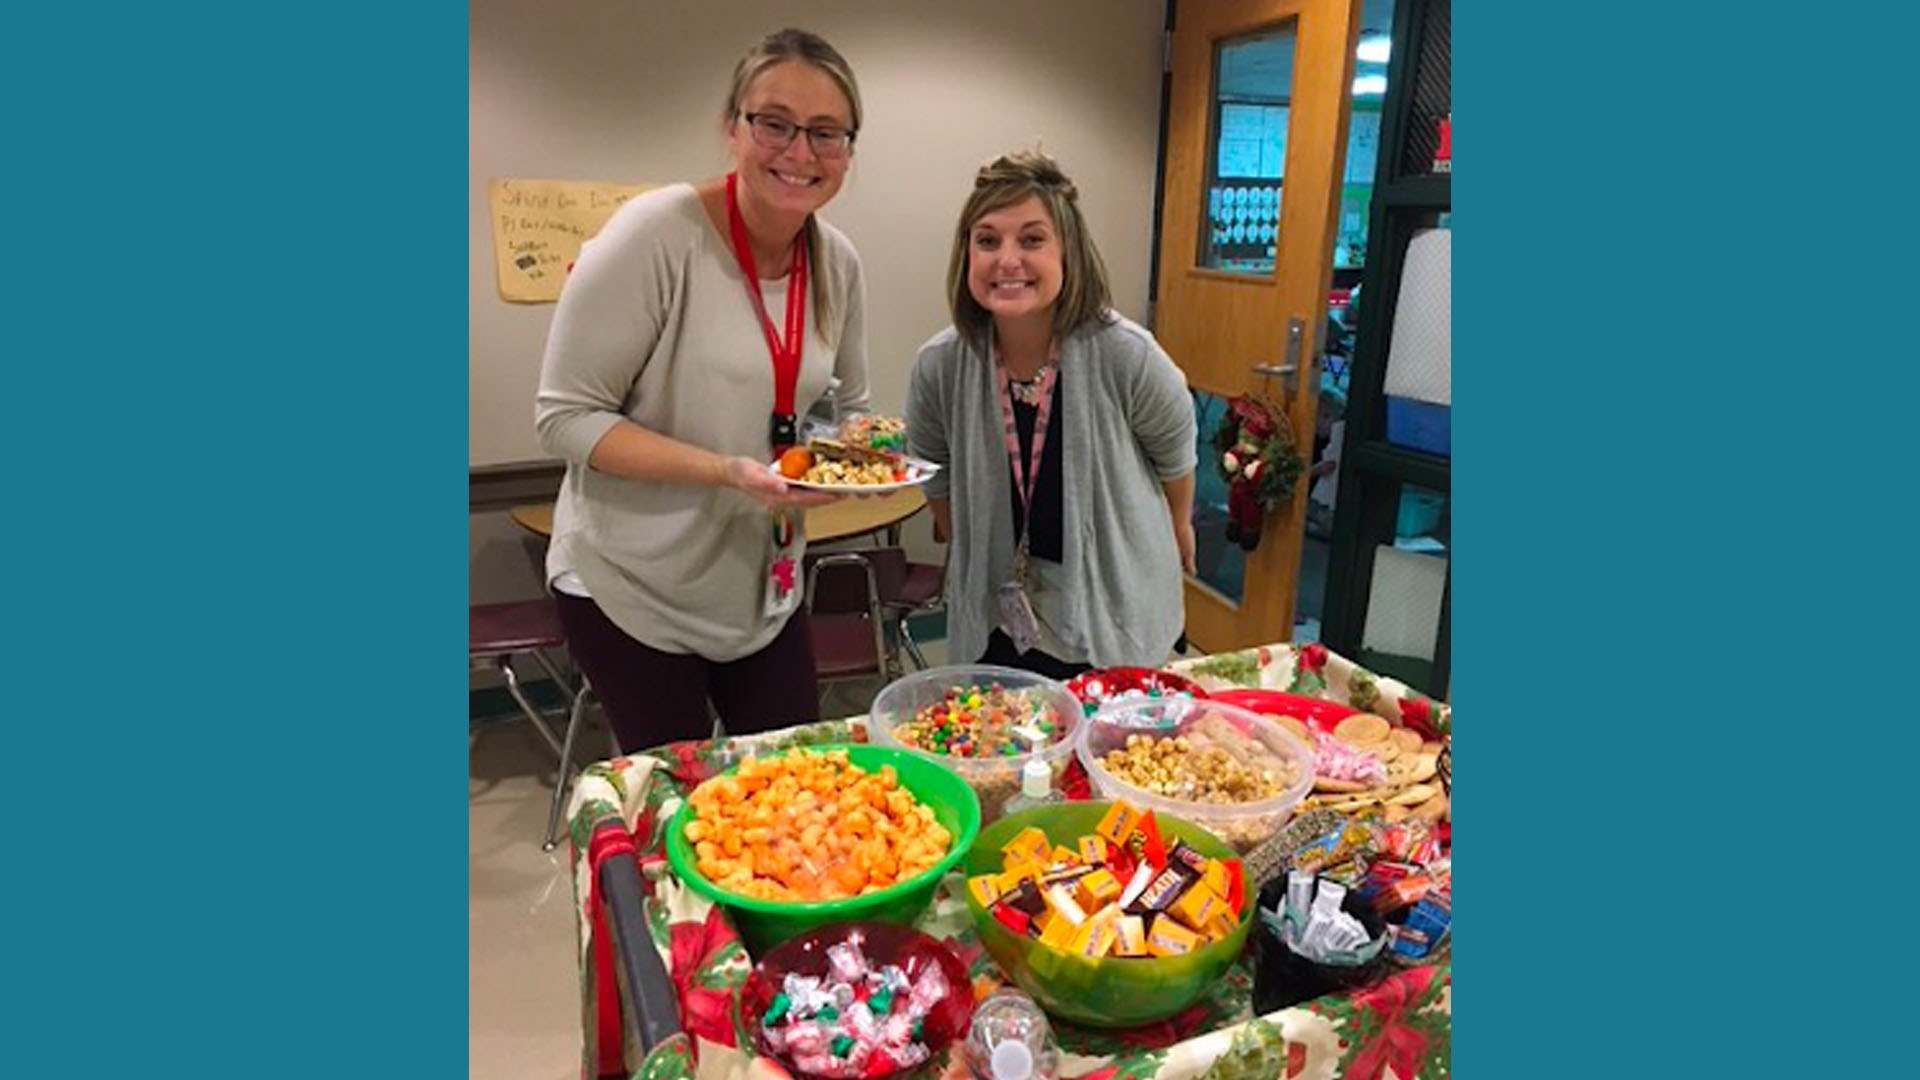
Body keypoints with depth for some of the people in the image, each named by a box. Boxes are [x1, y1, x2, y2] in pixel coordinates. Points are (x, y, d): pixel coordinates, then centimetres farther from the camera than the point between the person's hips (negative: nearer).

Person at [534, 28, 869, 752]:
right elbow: (564, 418, -19)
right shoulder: (658, 232, -20)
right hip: (631, 584, -5)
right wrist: (726, 471, -29)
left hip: (765, 584, 6)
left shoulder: (838, 263, -2)